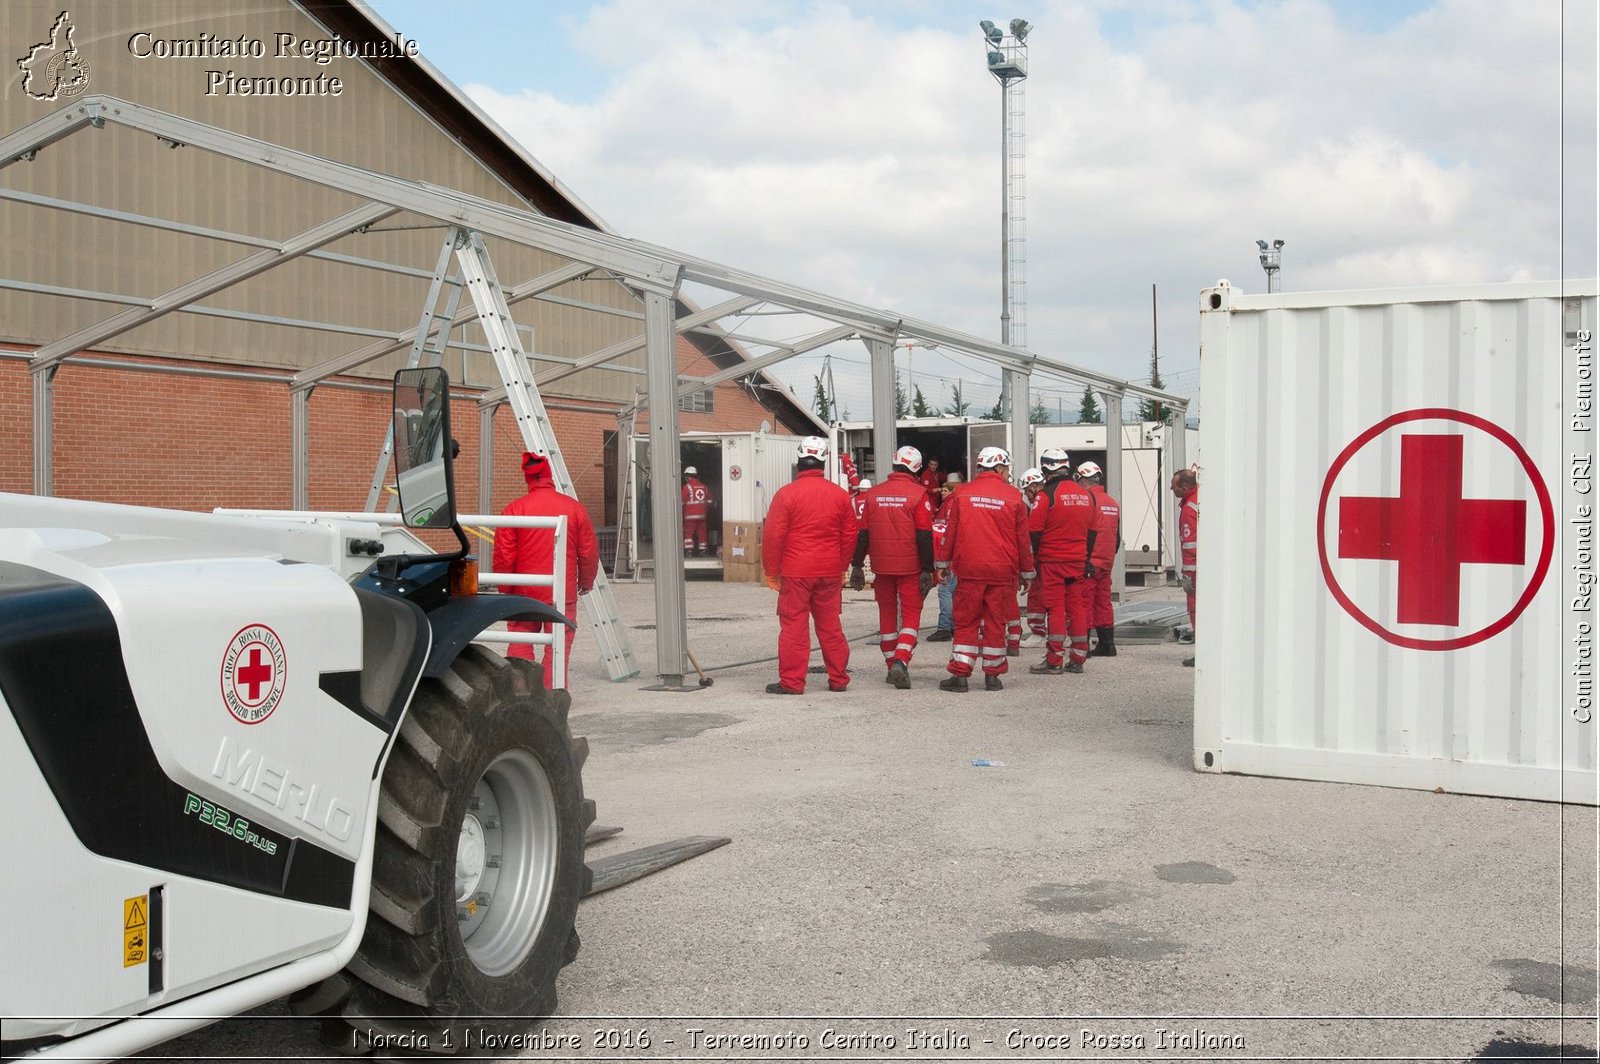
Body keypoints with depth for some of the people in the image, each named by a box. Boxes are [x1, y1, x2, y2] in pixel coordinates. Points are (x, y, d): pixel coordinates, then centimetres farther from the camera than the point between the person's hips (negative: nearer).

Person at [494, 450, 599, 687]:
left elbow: (503, 557, -3)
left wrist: (506, 589, 10)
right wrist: (585, 583, 20)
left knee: (520, 644, 10)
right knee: (558, 647, 5)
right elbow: (589, 552, 5)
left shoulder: (514, 509, -4)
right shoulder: (574, 508, -1)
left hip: (524, 592, 0)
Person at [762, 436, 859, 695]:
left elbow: (773, 535, -8)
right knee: (830, 625, 11)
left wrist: (771, 571, 1)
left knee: (794, 625, 1)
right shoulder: (840, 495, 4)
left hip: (795, 572, -4)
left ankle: (792, 681, 2)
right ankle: (838, 679, 16)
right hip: (830, 573, 4)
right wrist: (841, 566, 20)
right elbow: (850, 535, 9)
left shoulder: (786, 494, -8)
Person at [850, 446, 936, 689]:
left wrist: (856, 566, 11)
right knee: (911, 615, 3)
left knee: (887, 615, 14)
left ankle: (892, 667, 19)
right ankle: (900, 661, -16)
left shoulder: (872, 494, 3)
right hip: (910, 568, -3)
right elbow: (924, 536, -10)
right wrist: (927, 569, -6)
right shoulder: (919, 494, -8)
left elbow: (862, 533, 5)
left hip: (882, 568, 3)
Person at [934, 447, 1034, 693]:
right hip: (1003, 571, 0)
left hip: (969, 570, 0)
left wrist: (942, 563, 16)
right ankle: (992, 675, 10)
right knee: (995, 623, 7)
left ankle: (960, 674, 2)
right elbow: (1023, 539, 4)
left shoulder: (962, 495, 2)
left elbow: (949, 532, 5)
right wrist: (1026, 572, 13)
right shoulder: (1013, 497, 0)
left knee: (966, 622, 6)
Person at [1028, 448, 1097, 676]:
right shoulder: (1086, 495, 8)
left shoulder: (1047, 494, -12)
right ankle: (1077, 659, 13)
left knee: (1055, 608, -3)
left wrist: (1035, 555, 0)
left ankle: (1054, 661, -2)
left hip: (1053, 561, -5)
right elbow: (1092, 532, 14)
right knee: (1077, 606, 10)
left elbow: (1034, 530, -12)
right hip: (1078, 561, 6)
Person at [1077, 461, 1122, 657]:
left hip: (1088, 562, -7)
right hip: (1106, 562, 7)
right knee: (1103, 603, 13)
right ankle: (1107, 644, 15)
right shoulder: (1113, 503, 12)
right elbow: (1118, 536, 18)